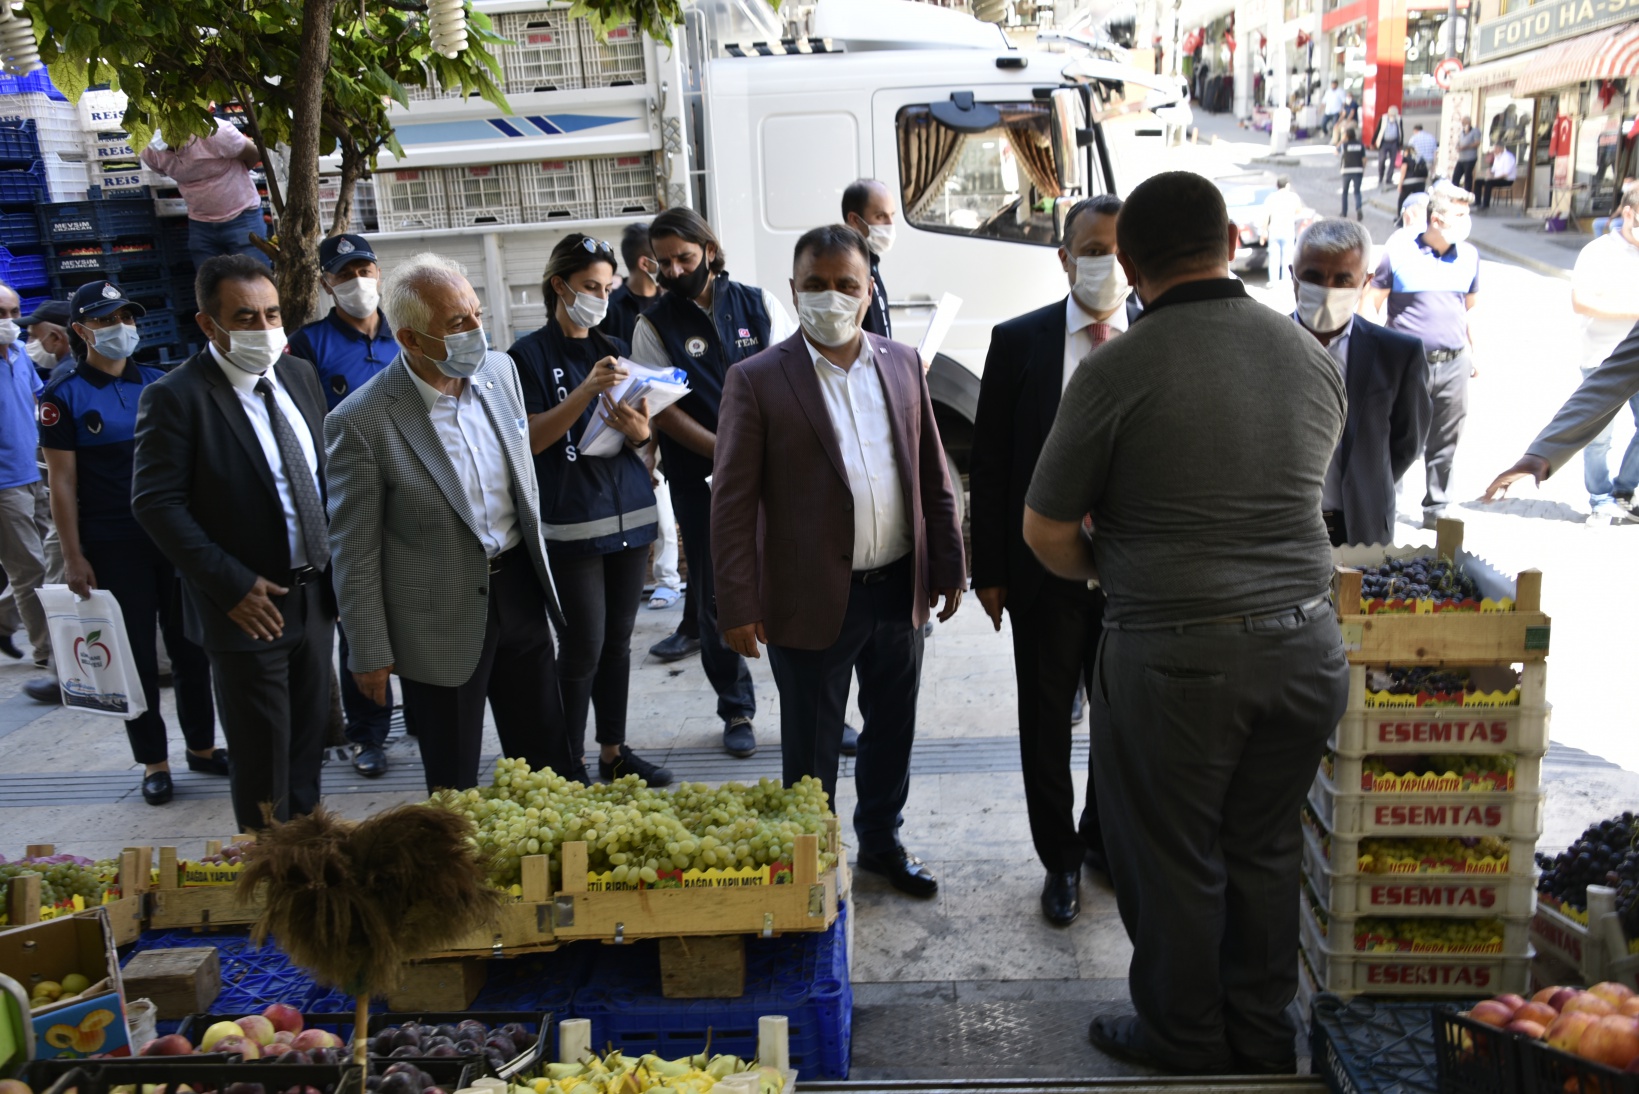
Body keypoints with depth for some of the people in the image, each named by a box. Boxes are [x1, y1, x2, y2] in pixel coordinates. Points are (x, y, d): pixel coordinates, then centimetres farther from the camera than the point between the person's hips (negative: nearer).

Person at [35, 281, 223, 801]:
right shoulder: (64, 394, -5)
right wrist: (73, 556, -9)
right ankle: (153, 761, 18)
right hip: (112, 545, -3)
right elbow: (62, 480, -6)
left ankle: (201, 745, 24)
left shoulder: (158, 383, 5)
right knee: (135, 653, 6)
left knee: (190, 643, 9)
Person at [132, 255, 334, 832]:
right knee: (262, 761, 6)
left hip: (316, 593, 6)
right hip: (249, 607, -6)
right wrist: (232, 586, -20)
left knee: (309, 740, 20)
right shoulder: (175, 396, -14)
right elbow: (156, 503, -16)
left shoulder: (300, 374, 5)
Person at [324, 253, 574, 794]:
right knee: (454, 784, 13)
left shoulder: (500, 369, -2)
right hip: (441, 621, -5)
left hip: (519, 587, 5)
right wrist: (370, 654, -8)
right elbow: (355, 552, -12)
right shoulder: (360, 422, -19)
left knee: (547, 755, 19)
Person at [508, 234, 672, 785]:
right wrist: (588, 390, -21)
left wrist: (641, 430, -8)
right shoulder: (530, 354, -2)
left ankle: (614, 751, 23)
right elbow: (531, 439, -11)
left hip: (630, 512, 5)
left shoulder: (616, 349, 13)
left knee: (618, 641, 11)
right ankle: (569, 763, 10)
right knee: (583, 647, -3)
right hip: (571, 520, -5)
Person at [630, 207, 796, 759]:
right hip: (701, 484, 0)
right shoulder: (654, 325, 2)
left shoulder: (759, 304, 6)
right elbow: (664, 411, -5)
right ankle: (736, 709, 23)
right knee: (717, 598, 7)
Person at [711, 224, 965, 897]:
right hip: (814, 599, -4)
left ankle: (882, 842, 41)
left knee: (892, 732, 20)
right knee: (811, 749, 12)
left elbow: (932, 474, 10)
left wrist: (949, 565, 8)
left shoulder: (903, 364, 4)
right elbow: (732, 503, -10)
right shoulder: (758, 380, -9)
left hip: (900, 589, 5)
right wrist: (739, 607, -13)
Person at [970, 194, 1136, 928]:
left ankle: (1105, 837, 41)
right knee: (1047, 719, 12)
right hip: (1046, 566, -1)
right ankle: (1060, 859, 32)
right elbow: (989, 462, -2)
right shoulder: (1019, 341, -4)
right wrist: (988, 570, -4)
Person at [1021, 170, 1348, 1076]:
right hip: (1305, 646, 6)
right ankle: (1262, 1038, 35)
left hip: (1174, 656, -5)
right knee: (1263, 849, 20)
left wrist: (1106, 574, 12)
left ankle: (1186, 1043, 30)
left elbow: (1046, 533, -6)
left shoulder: (1119, 369, -13)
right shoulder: (1312, 356, 3)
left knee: (1172, 861, 13)